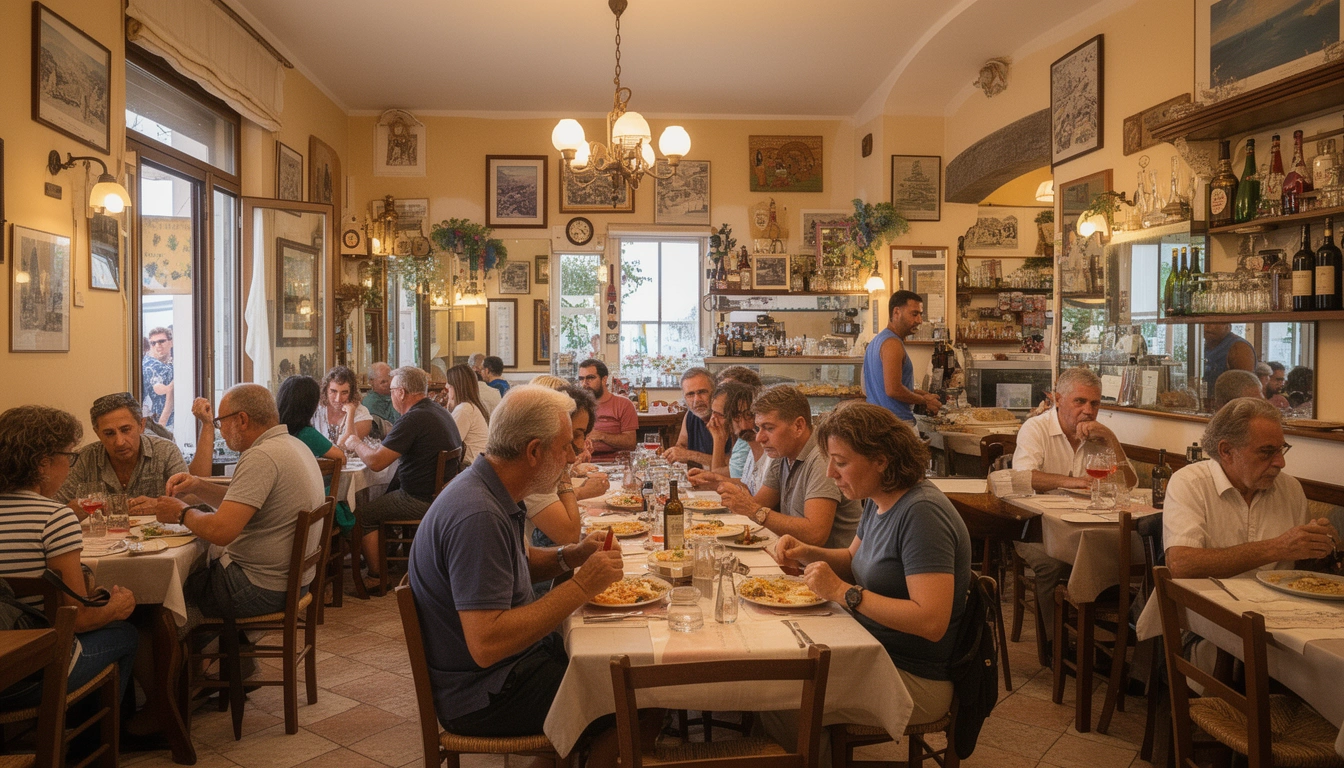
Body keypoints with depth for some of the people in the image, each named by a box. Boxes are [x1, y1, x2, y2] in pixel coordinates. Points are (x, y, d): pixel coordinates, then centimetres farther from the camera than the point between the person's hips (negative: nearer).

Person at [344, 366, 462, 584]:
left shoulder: (413, 419, -22)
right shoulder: (440, 411, 9)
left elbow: (376, 462, -23)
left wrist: (356, 444, -2)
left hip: (422, 501, -10)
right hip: (442, 491, 10)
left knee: (361, 515, -2)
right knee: (380, 499, 27)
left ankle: (377, 577, 6)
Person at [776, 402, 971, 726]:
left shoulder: (921, 512, -23)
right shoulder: (878, 501, 4)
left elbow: (931, 622, -29)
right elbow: (853, 561, 22)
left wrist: (843, 592, -27)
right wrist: (807, 553, 2)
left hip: (912, 676, -8)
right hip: (873, 652, 8)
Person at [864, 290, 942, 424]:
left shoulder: (877, 341, 18)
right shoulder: (892, 344, -13)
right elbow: (893, 390, -22)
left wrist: (921, 395, 15)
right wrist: (925, 401, -7)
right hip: (896, 423, -10)